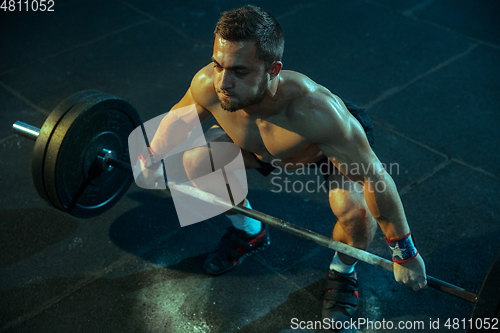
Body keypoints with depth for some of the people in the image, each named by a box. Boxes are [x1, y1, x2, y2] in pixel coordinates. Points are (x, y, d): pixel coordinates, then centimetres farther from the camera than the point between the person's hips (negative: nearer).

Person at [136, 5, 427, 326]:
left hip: (339, 146, -4)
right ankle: (249, 232, 20)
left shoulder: (314, 110, -48)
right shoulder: (208, 85, -34)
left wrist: (405, 253, -26)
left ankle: (343, 269, 5)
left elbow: (376, 178, -36)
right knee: (195, 162, -11)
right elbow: (180, 115, -8)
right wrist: (151, 160, 8)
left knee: (356, 211, -33)